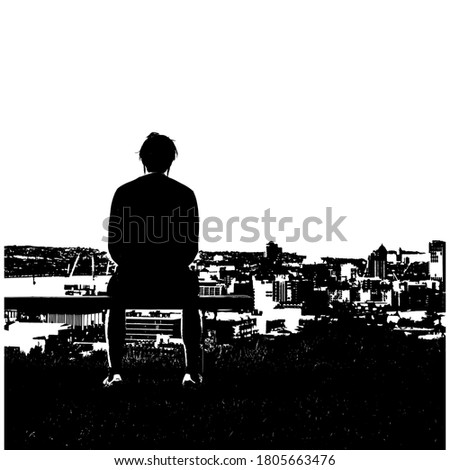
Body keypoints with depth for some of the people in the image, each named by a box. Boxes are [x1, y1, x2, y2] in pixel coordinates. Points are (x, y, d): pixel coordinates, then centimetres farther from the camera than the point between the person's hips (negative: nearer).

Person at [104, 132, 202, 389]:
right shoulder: (185, 194, 1)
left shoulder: (125, 192, 1)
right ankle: (193, 372, 25)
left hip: (133, 285, 0)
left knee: (114, 296, 36)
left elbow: (114, 245, 5)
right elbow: (192, 246, 4)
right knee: (192, 300, 36)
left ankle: (115, 372, 27)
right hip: (174, 286, 0)